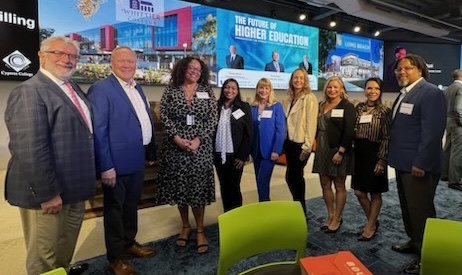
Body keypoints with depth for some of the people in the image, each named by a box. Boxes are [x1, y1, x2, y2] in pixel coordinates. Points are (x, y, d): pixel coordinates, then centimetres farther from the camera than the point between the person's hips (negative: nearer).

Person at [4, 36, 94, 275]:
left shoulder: (73, 88, 10)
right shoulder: (29, 91, -18)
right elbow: (30, 151, -26)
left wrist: (85, 180, 16)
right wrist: (47, 193, -24)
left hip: (73, 186, 9)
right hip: (48, 191, -9)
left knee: (68, 240, 28)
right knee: (44, 253, 11)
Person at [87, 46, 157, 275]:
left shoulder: (137, 88, 12)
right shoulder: (101, 89, -13)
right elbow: (98, 131, -18)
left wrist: (150, 152, 13)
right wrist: (106, 166, -21)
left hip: (137, 160, 8)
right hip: (117, 162, -7)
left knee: (131, 205, 21)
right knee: (115, 209, 9)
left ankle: (129, 243, 40)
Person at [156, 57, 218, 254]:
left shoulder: (207, 91, 5)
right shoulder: (171, 90, 4)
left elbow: (213, 119, -1)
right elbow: (164, 116, -2)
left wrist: (198, 140, -12)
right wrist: (177, 138, -14)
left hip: (200, 147, 0)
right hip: (176, 146, 1)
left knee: (198, 187, 3)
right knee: (179, 186, 8)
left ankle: (200, 230, 19)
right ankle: (185, 226, 28)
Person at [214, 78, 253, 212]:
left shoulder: (244, 107, 0)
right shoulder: (216, 107, 5)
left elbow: (249, 133, -4)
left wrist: (243, 156, -9)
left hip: (235, 155, -3)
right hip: (218, 155, 3)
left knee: (233, 188, 2)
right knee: (224, 188, 11)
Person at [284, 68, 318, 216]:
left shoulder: (310, 98, -8)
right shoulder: (292, 98, 14)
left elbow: (311, 123, -14)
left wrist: (306, 147, -17)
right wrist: (285, 141, 7)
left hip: (301, 144, -7)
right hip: (290, 142, 7)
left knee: (293, 177, -1)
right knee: (294, 177, 13)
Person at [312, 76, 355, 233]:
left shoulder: (347, 106, -5)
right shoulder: (321, 106, 12)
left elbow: (349, 131, -13)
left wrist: (340, 151, -19)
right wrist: (318, 146, 5)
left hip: (338, 150, -6)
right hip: (322, 150, 6)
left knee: (339, 185, 5)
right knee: (325, 184, 11)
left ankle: (337, 219, 17)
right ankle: (330, 216, 25)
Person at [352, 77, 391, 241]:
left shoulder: (384, 111, -7)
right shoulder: (359, 108, 7)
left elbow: (386, 138, -9)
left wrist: (382, 160, -14)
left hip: (374, 154, -5)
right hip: (359, 153, 5)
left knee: (375, 193, 7)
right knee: (359, 192, 9)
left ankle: (370, 226, 23)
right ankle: (372, 222, 30)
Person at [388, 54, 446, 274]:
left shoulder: (431, 93, -14)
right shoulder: (405, 93, 15)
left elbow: (432, 132, -21)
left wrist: (421, 163, -23)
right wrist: (396, 157, 15)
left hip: (419, 165, -9)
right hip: (404, 162, 9)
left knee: (421, 210, 2)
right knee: (408, 207, 20)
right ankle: (414, 242, 38)